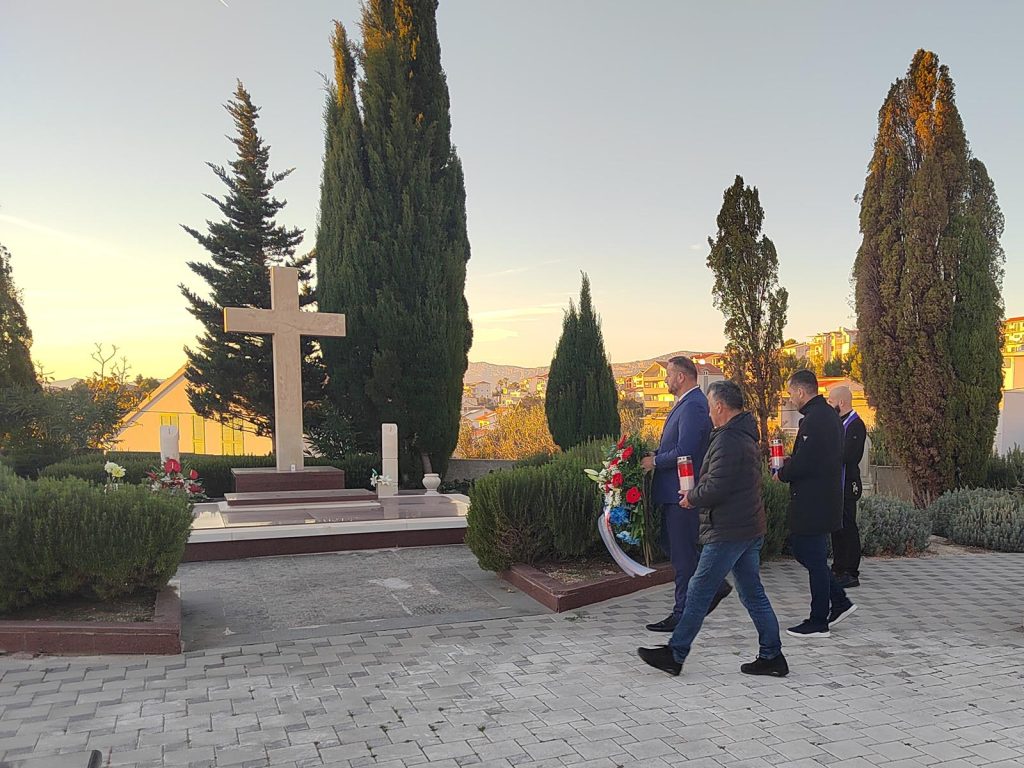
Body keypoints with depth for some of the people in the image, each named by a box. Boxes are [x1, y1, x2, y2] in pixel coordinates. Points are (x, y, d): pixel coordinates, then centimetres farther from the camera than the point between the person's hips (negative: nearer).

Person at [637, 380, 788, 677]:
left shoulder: (727, 440, -19)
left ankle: (675, 655, 8)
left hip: (727, 531, -10)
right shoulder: (747, 435, 15)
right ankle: (771, 656, 18)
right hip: (751, 528, 10)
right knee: (753, 594, 14)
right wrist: (697, 493, 14)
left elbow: (715, 488, -23)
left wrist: (692, 498, -4)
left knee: (699, 592, -1)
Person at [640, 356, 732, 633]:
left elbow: (684, 452, -26)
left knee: (682, 551, 0)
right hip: (676, 491, 11)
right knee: (671, 545, 18)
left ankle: (683, 615, 11)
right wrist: (656, 456, 7)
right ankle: (715, 585, 28)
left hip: (683, 492, -11)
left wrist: (655, 461, -14)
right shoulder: (686, 403, 14)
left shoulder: (693, 406, -19)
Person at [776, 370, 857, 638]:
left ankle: (818, 622, 10)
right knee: (802, 550, 19)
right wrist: (789, 464, 11)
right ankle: (839, 601, 24)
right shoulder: (830, 414, 13)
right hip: (824, 497, 10)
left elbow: (803, 464, -23)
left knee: (814, 558, 0)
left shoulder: (813, 419, -19)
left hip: (813, 502, -10)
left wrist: (782, 474, -6)